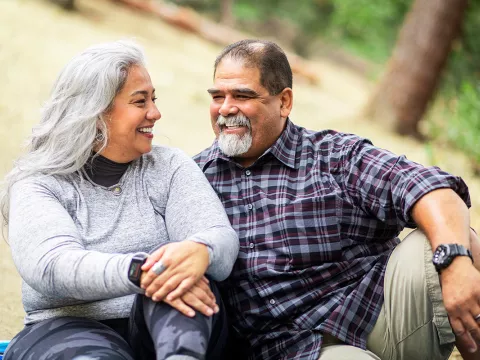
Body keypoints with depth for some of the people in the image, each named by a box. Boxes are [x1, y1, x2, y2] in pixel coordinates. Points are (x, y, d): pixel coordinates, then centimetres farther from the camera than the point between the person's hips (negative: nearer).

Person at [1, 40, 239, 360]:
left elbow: (223, 237, -6)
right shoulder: (40, 184, 4)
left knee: (180, 277, -33)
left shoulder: (170, 167, 11)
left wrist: (199, 252, -34)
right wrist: (138, 272, -36)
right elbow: (51, 265, -16)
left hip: (160, 329, 2)